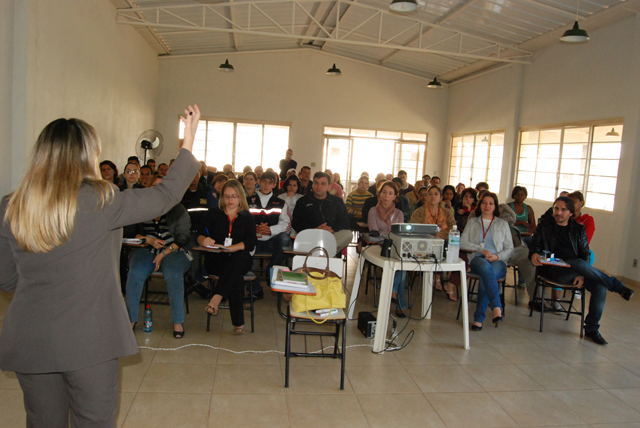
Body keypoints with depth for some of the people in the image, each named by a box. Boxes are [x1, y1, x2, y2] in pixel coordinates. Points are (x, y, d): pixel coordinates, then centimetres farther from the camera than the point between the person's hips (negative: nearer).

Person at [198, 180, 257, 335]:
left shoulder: (247, 217, 14)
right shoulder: (214, 214, 16)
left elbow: (250, 244, -2)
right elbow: (200, 236, 4)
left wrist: (229, 248, -19)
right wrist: (204, 241, -22)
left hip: (240, 260, 0)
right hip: (215, 260, 0)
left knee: (241, 256, -38)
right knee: (235, 276, -35)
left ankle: (216, 298, -44)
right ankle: (238, 322, -34)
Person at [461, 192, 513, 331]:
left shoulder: (503, 224, 20)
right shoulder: (472, 222, 20)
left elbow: (509, 248, 11)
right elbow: (463, 242, 7)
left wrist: (497, 256, -10)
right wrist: (481, 249, -7)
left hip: (497, 262, 0)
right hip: (477, 259, 0)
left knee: (485, 278, -36)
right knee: (486, 268, -39)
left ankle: (479, 318, -35)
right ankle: (497, 307, -45)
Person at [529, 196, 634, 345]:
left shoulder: (579, 229, 16)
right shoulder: (544, 225, 13)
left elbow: (585, 254, 10)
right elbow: (535, 245, 7)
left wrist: (582, 274, -7)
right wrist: (534, 254, -18)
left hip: (575, 271, 3)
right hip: (553, 270, -3)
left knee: (600, 286, -23)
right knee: (578, 264, -34)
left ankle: (591, 329, -10)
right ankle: (617, 286, -16)